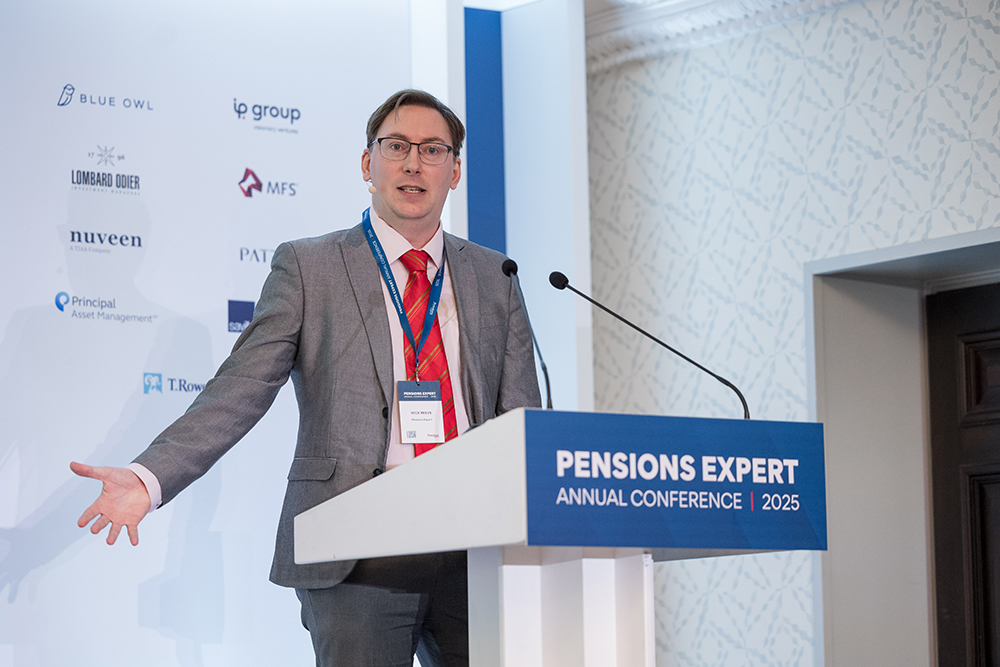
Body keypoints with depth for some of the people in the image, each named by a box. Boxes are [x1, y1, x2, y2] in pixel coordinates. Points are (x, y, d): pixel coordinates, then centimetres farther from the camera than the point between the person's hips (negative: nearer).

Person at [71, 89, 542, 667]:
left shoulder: (493, 276, 15)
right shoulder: (308, 266, 6)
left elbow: (521, 418, 11)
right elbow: (239, 391, -2)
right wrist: (148, 478, -16)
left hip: (474, 550, 3)